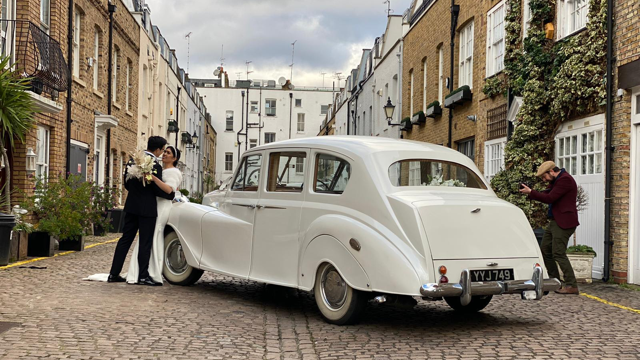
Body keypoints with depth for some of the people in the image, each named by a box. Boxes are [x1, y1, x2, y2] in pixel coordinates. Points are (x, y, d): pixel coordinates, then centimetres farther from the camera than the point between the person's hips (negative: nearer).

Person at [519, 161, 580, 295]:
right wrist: (530, 192, -4)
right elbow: (546, 194, 14)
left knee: (558, 253, -12)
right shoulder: (556, 180, 17)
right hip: (555, 222, 11)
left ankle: (572, 286, -8)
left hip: (564, 223, -11)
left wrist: (531, 192, -13)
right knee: (545, 249, 12)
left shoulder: (565, 179, -15)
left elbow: (550, 198, -20)